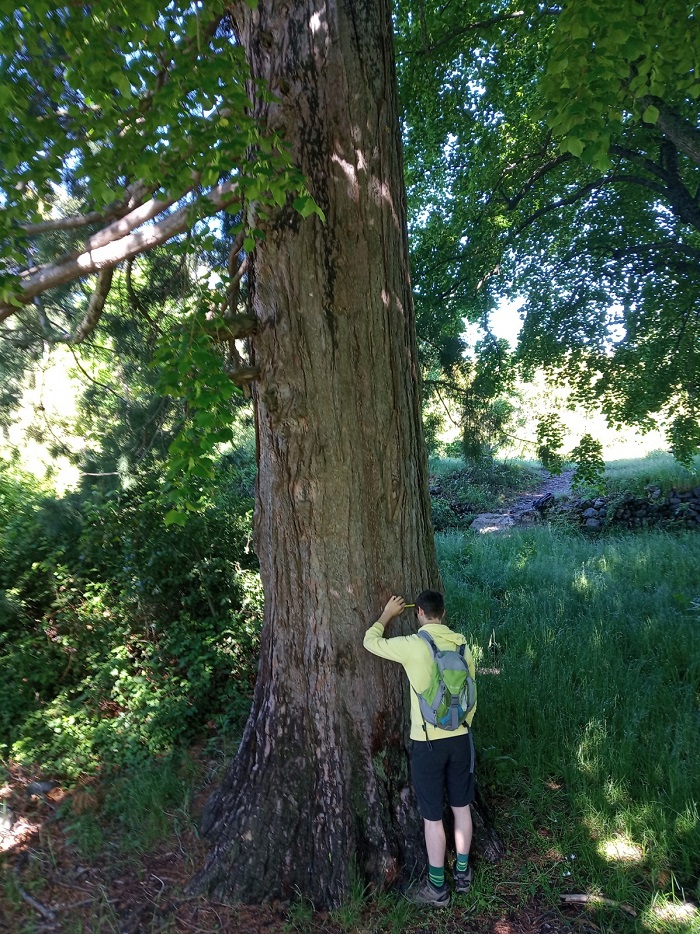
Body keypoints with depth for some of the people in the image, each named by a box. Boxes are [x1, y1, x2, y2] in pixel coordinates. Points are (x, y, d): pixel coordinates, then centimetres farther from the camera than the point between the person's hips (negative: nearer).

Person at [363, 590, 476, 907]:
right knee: (461, 807, 20)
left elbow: (370, 642, -3)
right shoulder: (461, 644, -2)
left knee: (432, 817, 9)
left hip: (428, 741, -5)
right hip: (460, 738, 5)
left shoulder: (412, 645, -18)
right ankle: (462, 873, 36)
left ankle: (437, 888, 23)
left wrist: (388, 614, 11)